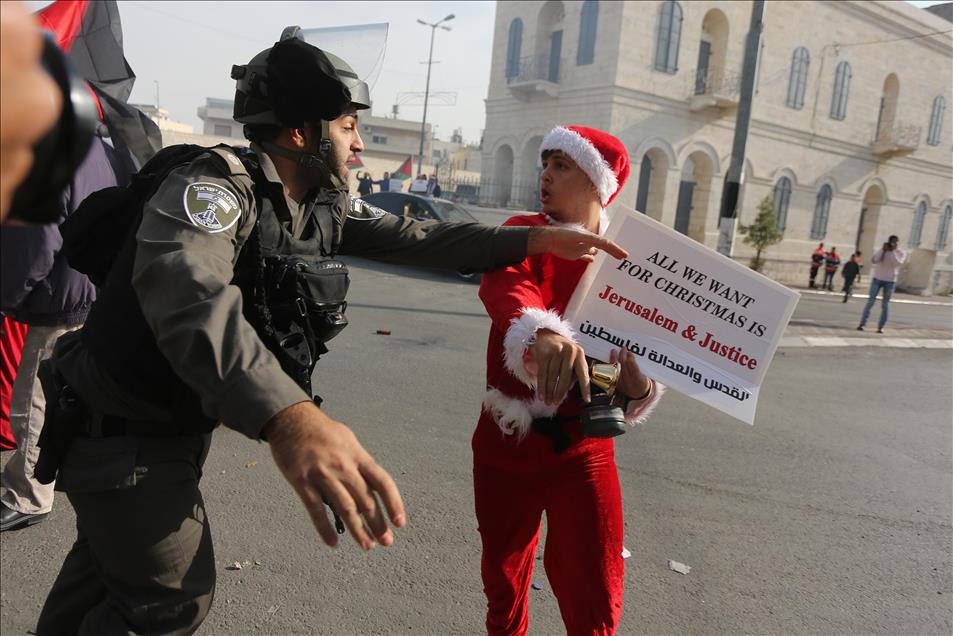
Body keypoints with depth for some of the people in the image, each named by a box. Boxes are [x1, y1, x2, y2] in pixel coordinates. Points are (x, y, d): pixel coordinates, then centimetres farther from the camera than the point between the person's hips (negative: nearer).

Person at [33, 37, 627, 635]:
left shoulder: (326, 205, -2)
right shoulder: (213, 182, -28)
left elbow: (416, 238, 3)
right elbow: (187, 295, -47)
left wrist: (536, 240, -3)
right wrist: (289, 416, -64)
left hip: (183, 421, 8)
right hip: (123, 427, -8)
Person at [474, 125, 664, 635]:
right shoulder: (523, 233, -4)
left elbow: (638, 345, 0)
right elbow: (504, 285, -27)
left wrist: (638, 390, -24)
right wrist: (541, 332, -49)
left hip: (581, 446, 0)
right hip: (505, 441, 1)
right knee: (503, 579, 18)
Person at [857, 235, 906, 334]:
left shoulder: (901, 253, 2)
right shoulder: (882, 250, 5)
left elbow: (897, 263, -16)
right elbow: (873, 260, -9)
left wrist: (892, 251, -17)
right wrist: (883, 249, -13)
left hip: (890, 281, 0)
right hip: (877, 278, 0)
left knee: (885, 305, 1)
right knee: (870, 302, -4)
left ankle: (880, 327, 4)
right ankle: (862, 324, -4)